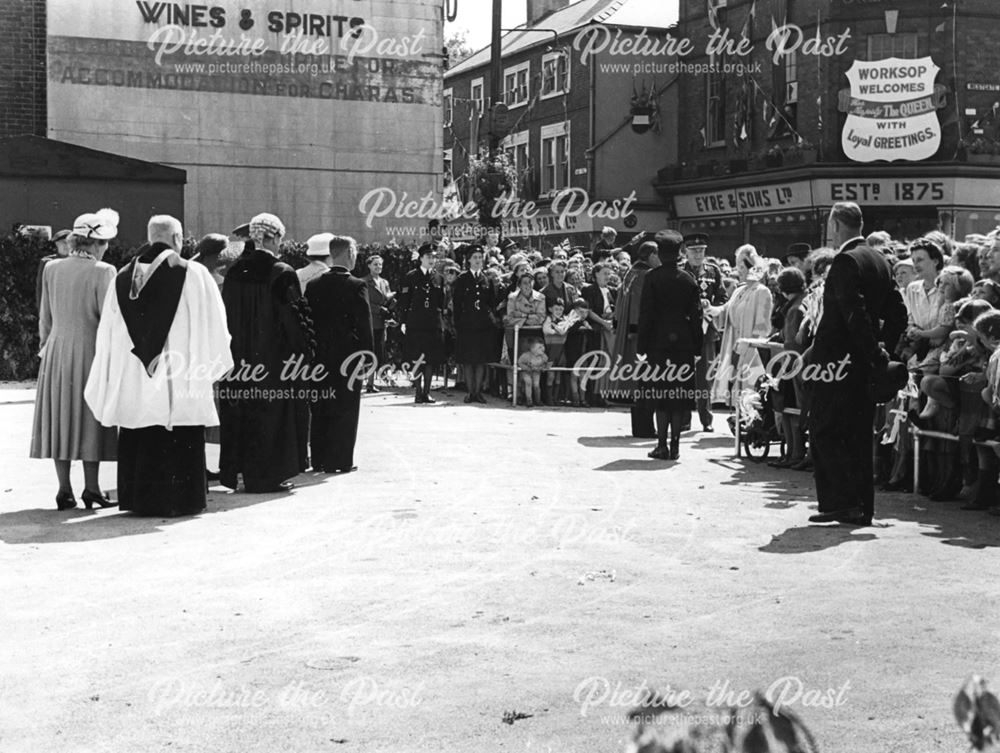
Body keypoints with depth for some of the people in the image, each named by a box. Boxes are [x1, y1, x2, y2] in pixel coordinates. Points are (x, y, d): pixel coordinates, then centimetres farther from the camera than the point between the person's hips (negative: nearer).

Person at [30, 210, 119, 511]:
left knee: (60, 417, 8)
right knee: (90, 419, 4)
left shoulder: (51, 268, 3)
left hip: (57, 352, 4)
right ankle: (91, 489, 4)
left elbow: (45, 318, 9)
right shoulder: (102, 271, -11)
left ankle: (64, 491, 8)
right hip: (90, 351, -4)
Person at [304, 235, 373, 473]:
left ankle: (319, 460, 15)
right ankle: (340, 460, 3)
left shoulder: (313, 285, 2)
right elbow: (364, 324, -11)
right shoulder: (357, 286, -11)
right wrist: (368, 355, -4)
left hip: (319, 356, 4)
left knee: (319, 411, 11)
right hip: (348, 356, -4)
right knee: (345, 411, 3)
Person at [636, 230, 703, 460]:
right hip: (683, 344, 2)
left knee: (661, 397, 2)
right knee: (680, 397, 7)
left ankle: (662, 445, -1)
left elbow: (646, 313, -7)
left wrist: (641, 344, -2)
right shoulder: (688, 280, 2)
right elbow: (696, 314, 3)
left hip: (659, 343, -2)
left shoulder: (652, 278, -7)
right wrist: (697, 345, 9)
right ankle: (675, 445, 8)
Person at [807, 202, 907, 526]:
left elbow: (855, 313, -22)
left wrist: (874, 353, -15)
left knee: (825, 432, -2)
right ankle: (862, 508, 15)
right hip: (864, 365, 9)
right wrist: (881, 349, 12)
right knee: (858, 435, 12)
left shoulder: (846, 261, -15)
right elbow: (898, 313, 14)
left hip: (839, 361, -9)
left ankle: (843, 502, -6)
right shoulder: (879, 261, 12)